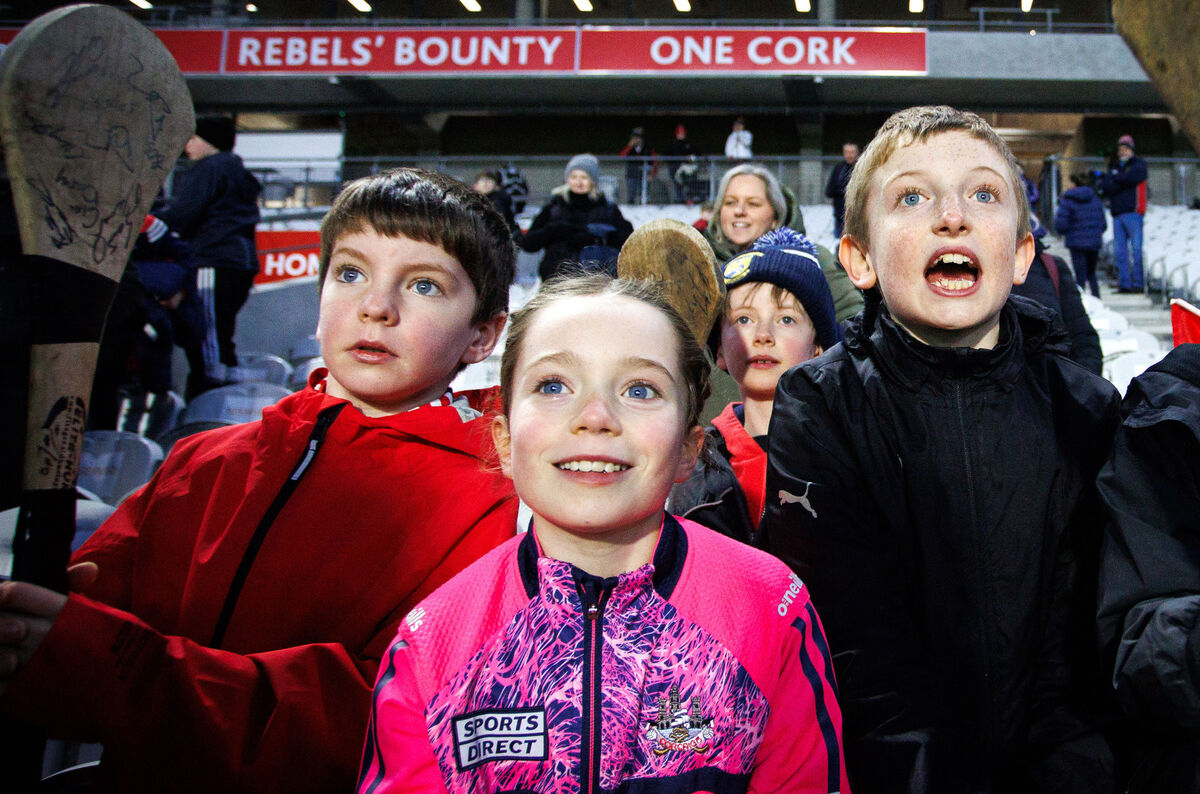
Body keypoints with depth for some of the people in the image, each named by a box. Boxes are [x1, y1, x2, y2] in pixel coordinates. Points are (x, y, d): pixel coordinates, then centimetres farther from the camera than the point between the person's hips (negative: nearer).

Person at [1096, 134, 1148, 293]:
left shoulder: (1139, 164, 8)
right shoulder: (1114, 167, 21)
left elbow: (1129, 178, -12)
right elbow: (1104, 187, 6)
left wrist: (1114, 178, 3)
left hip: (1132, 212, -5)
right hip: (1117, 214, 5)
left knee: (1136, 248, -9)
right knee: (1119, 251, 2)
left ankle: (1138, 283, -8)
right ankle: (1124, 283, 5)